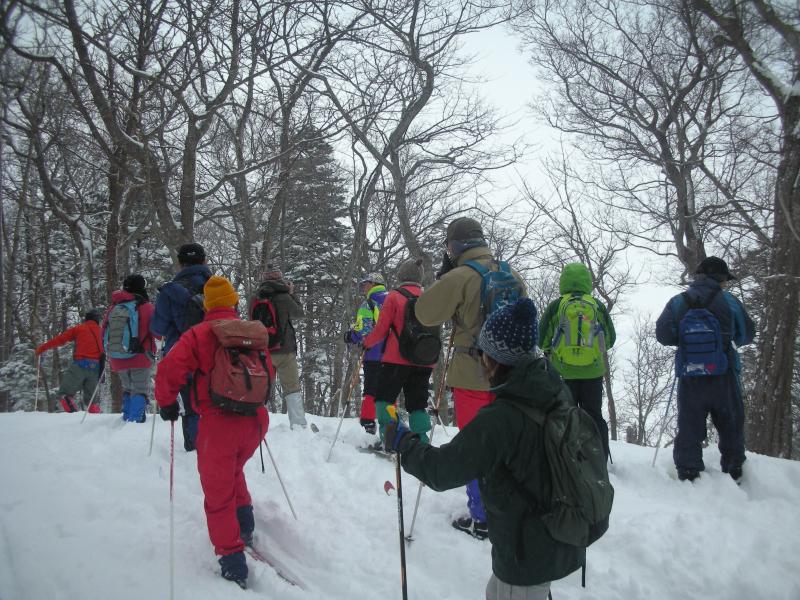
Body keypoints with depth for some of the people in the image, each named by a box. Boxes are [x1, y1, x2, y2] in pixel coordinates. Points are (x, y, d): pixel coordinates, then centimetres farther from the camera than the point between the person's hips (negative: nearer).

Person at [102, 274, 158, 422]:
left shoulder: (113, 307, 7)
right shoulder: (146, 307, -8)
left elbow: (104, 332, 14)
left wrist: (109, 353, 26)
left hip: (118, 360, 5)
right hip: (140, 359, -5)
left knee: (128, 389, 22)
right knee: (140, 391, 0)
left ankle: (127, 418, 22)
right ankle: (135, 420, -13)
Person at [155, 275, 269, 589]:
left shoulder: (199, 335, -6)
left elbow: (169, 370, -13)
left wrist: (167, 403, 5)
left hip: (219, 422, -4)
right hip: (255, 419, 5)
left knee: (218, 493, 7)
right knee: (233, 470, 32)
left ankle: (232, 559, 6)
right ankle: (244, 523, 28)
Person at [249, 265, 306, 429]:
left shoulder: (254, 299, 2)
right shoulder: (283, 297, -10)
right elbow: (299, 313, 4)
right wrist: (292, 294, 14)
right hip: (284, 351, -4)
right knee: (292, 389, 1)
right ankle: (299, 425, -4)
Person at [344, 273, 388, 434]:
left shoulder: (369, 303, -6)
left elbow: (362, 331, -14)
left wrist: (350, 336, 4)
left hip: (374, 355, -5)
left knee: (371, 391, -1)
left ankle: (367, 427, -4)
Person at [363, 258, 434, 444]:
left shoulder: (394, 296, -5)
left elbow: (381, 330, -5)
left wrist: (366, 343, 12)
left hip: (397, 359, -4)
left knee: (384, 398, 10)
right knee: (417, 403, 12)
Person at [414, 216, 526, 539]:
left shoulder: (459, 276, -15)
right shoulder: (512, 274, 4)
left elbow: (425, 313, -8)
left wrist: (442, 276, 0)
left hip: (472, 376, -6)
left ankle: (481, 518, 14)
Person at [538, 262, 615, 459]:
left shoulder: (555, 306, -4)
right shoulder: (598, 306, 1)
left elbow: (542, 339, 0)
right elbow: (610, 338, 10)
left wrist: (550, 350, 20)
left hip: (562, 369, -1)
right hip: (593, 370, 2)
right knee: (594, 415, 11)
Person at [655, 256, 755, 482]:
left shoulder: (677, 302, 0)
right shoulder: (729, 301, -2)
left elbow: (663, 334, -6)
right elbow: (748, 334, 6)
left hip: (690, 377, 1)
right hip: (725, 375, 0)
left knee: (689, 428, 6)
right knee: (731, 426, 16)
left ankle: (688, 476, 5)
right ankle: (734, 473, 22)